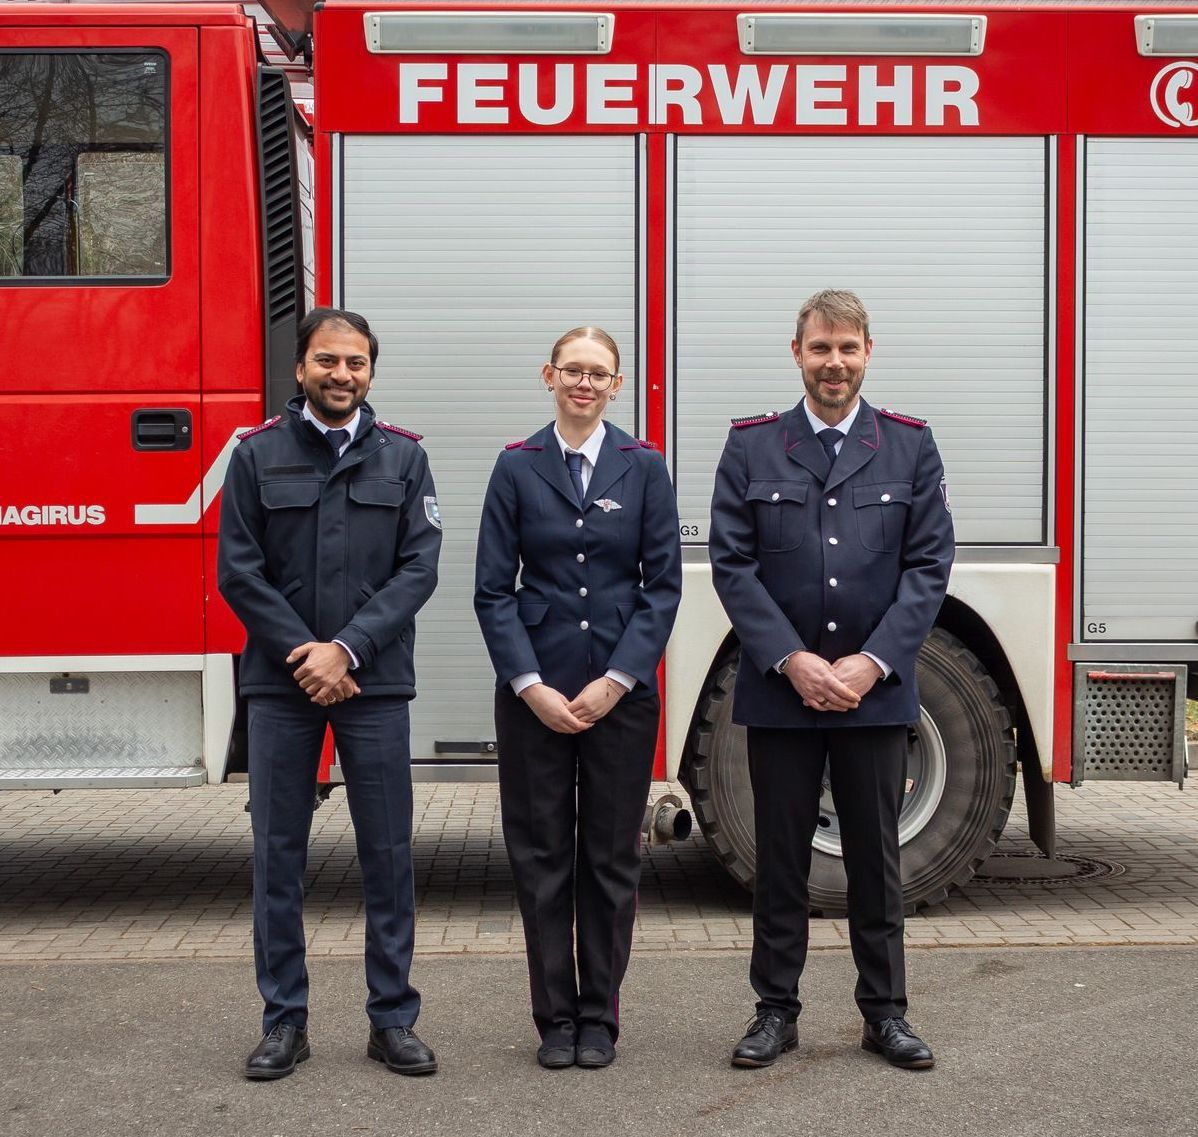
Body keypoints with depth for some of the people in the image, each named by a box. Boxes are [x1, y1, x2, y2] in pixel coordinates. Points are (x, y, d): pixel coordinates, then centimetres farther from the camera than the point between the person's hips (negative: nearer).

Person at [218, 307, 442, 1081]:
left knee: (388, 851, 4)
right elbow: (239, 569, -1)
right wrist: (304, 656, -9)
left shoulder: (404, 457, 5)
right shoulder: (258, 454, 4)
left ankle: (393, 1019, 14)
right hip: (281, 683, 0)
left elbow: (419, 567, -3)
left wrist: (347, 650, -12)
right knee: (278, 850, 5)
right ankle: (285, 1021, 16)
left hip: (376, 683, 0)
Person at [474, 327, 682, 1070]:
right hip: (534, 690, 0)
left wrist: (615, 681, -10)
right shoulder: (517, 468, 2)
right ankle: (556, 1016, 16)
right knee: (542, 855, 4)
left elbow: (664, 584, -1)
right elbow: (494, 588, -1)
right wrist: (531, 686, -11)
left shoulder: (644, 467, 3)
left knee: (613, 856, 6)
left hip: (622, 691, 0)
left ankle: (600, 1016, 19)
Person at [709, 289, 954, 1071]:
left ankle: (886, 1012, 22)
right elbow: (732, 565, -3)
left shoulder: (911, 446, 5)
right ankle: (777, 1010, 20)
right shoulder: (751, 447, 3)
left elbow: (929, 566, -1)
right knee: (781, 858, 8)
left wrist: (870, 663, -11)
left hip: (877, 691, 1)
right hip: (779, 691, 0)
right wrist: (792, 661, -13)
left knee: (877, 857, 10)